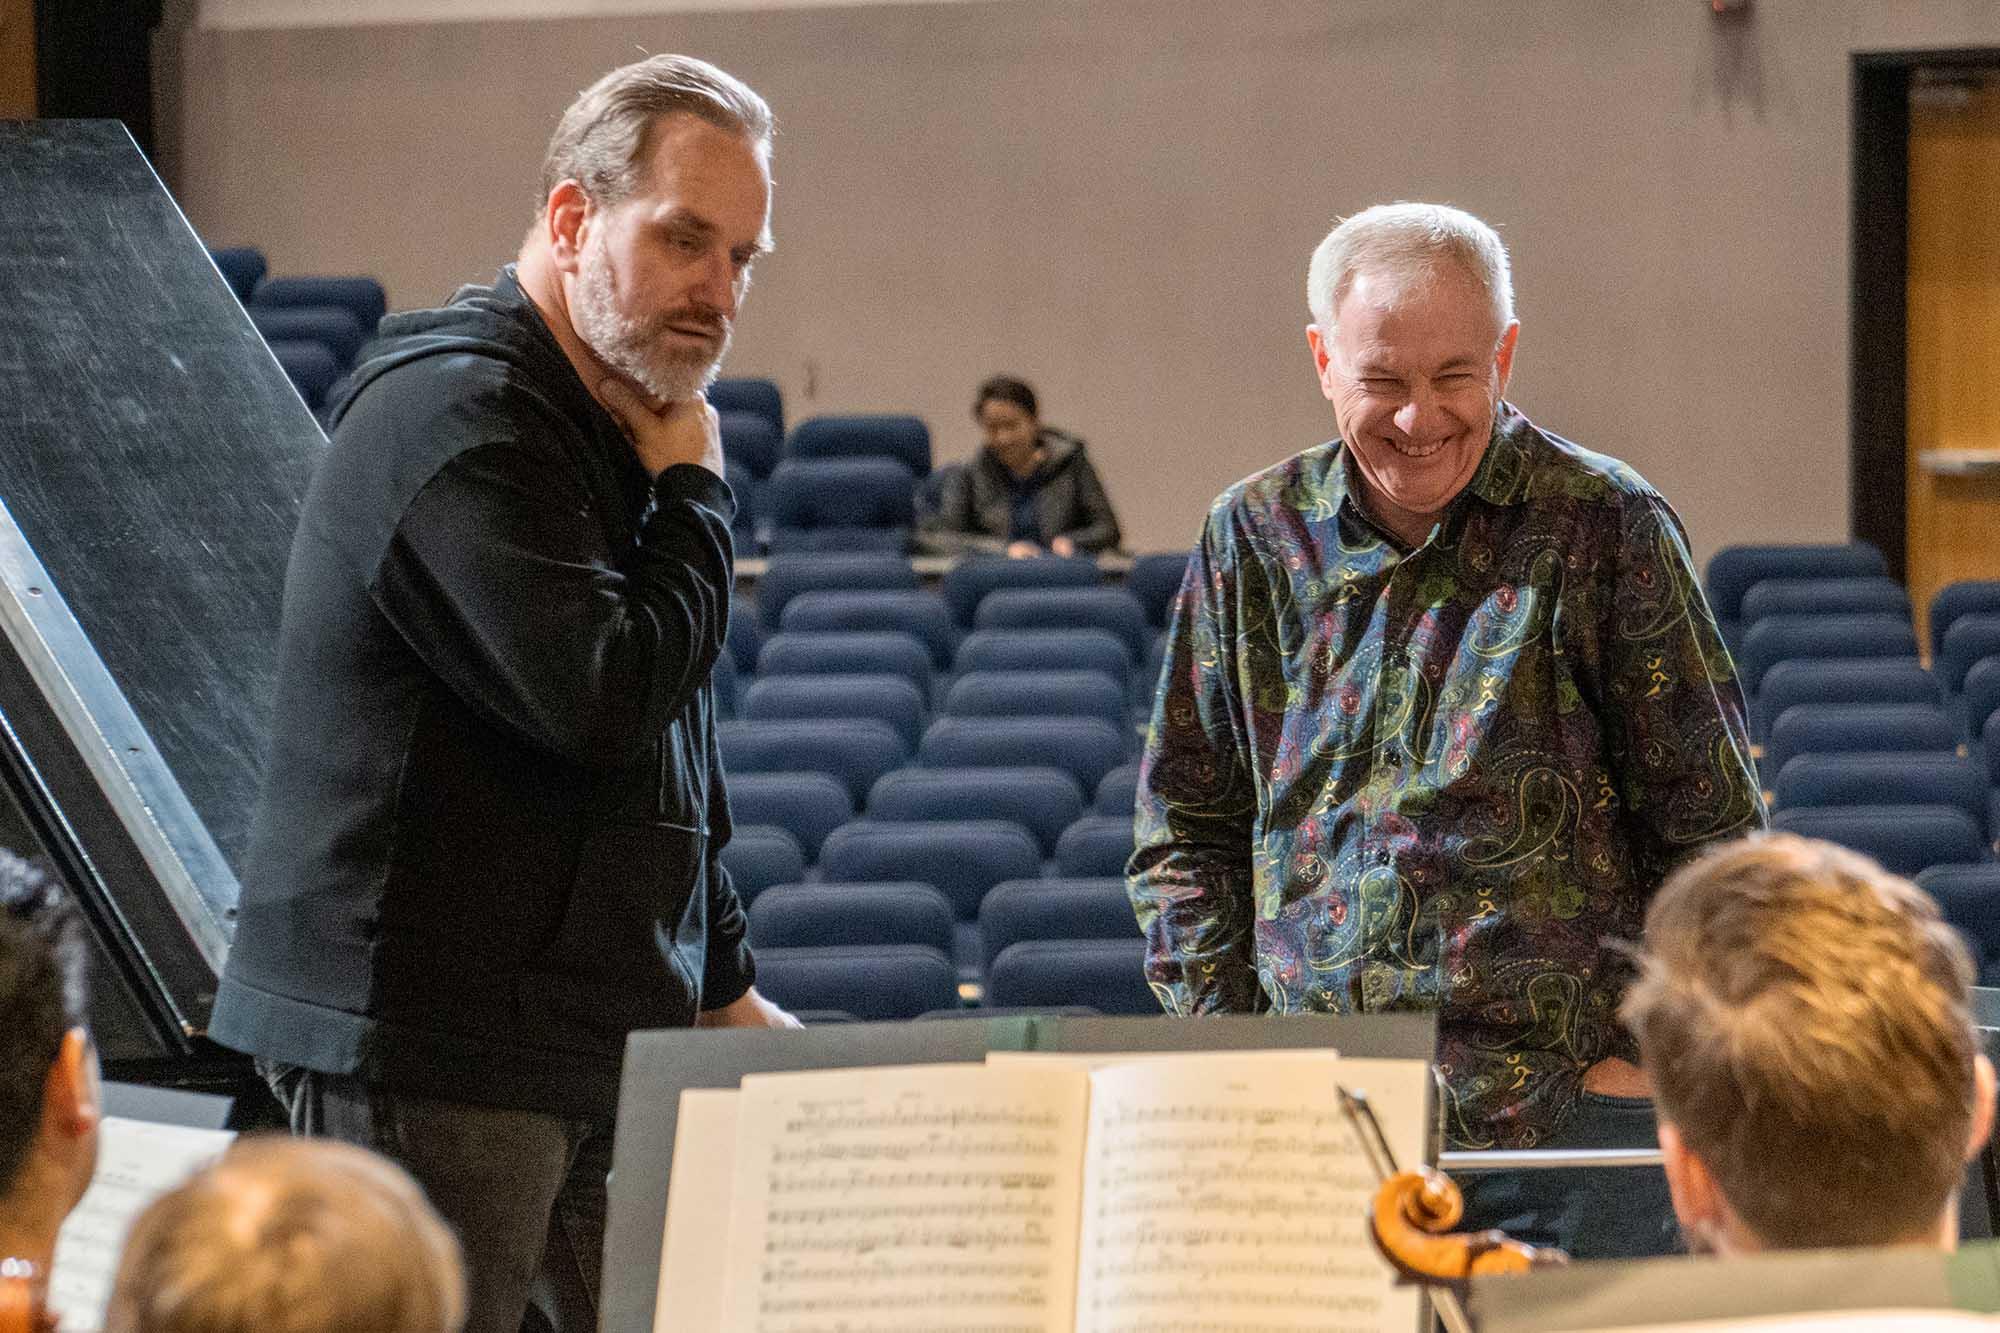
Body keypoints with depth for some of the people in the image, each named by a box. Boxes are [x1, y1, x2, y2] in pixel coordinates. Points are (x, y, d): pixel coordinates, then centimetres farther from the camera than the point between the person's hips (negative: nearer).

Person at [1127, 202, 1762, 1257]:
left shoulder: (1605, 528, 0)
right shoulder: (1256, 537, 10)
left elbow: (1710, 831, 1)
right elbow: (1183, 829, 17)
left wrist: (1645, 1053, -6)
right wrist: (1225, 1035, 5)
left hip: (1566, 1116, -3)